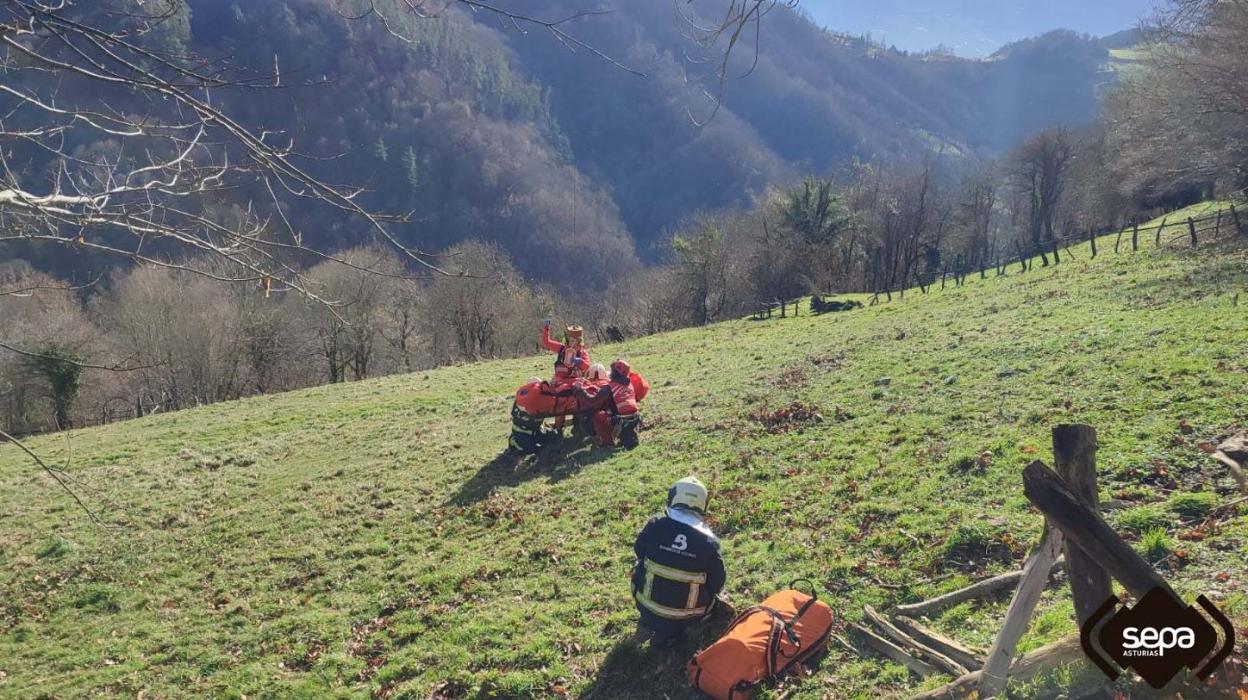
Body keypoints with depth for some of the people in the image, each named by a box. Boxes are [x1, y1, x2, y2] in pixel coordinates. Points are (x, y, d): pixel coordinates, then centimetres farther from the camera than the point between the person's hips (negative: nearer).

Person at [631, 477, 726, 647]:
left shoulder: (655, 525, -14)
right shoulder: (708, 542, -18)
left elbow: (638, 551, 6)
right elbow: (717, 584, -5)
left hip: (647, 609, 2)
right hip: (686, 619, -2)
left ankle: (651, 624, 21)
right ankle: (673, 631, 8)